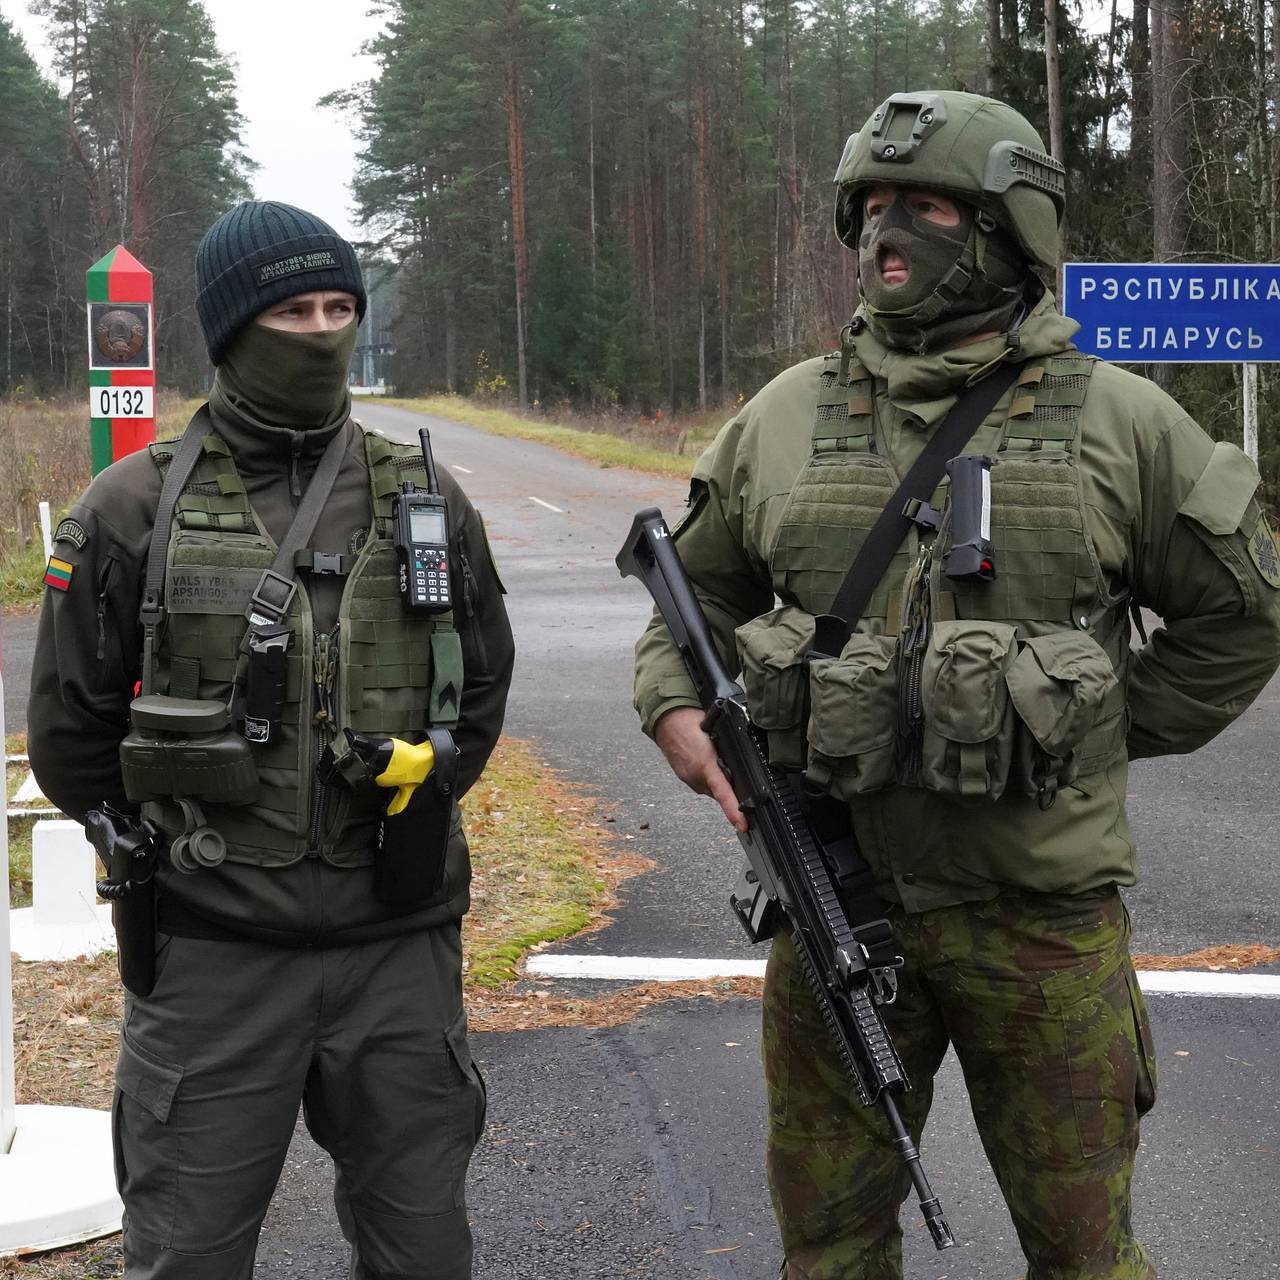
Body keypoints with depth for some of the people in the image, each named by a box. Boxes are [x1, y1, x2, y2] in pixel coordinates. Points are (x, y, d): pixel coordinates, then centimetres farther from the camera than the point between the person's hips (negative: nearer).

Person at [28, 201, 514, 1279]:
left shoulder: (427, 500, 3)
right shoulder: (136, 506, -3)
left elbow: (483, 681, 17)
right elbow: (72, 727, 6)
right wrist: (171, 838, 10)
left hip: (401, 944, 2)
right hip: (213, 952, -2)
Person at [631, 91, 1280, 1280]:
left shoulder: (1116, 419, -1)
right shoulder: (786, 415, 5)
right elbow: (698, 584, 15)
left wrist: (1110, 736, 4)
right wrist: (675, 706, -3)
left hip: (1041, 910, -2)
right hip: (832, 900, 2)